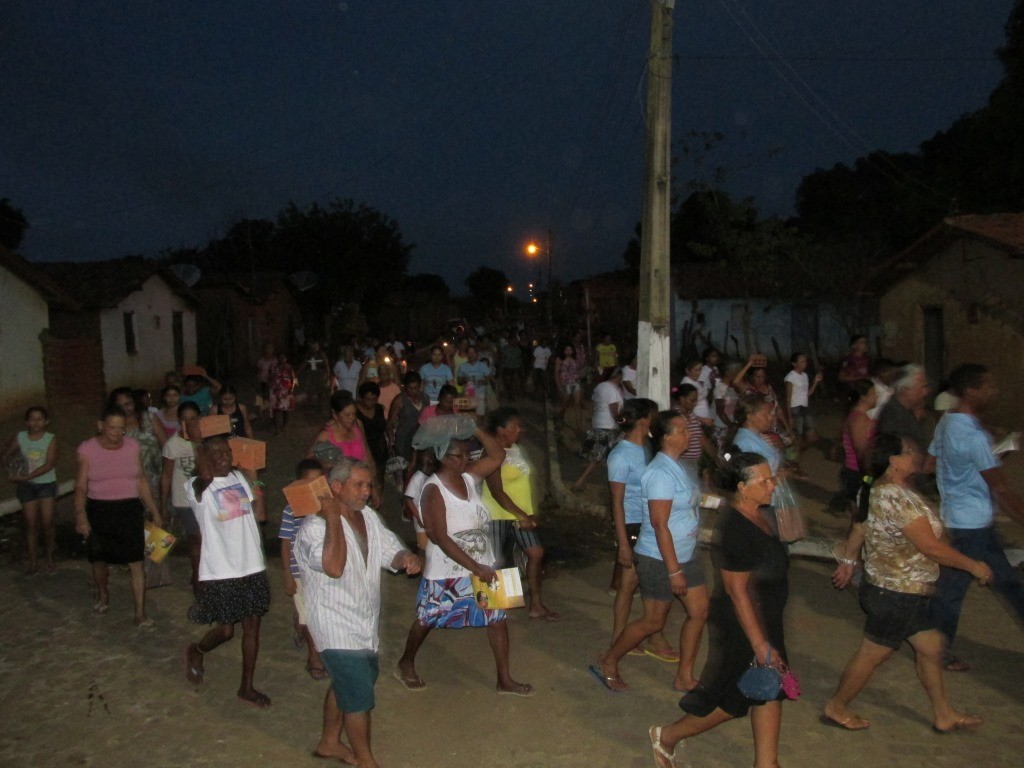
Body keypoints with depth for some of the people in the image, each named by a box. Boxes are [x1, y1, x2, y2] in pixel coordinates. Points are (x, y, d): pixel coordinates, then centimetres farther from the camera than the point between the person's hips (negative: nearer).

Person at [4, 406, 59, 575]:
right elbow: (6, 456, 6)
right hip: (26, 485, 2)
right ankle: (33, 562, 13)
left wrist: (25, 477, -23)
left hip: (47, 484, -2)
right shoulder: (19, 437, -4)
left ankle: (48, 557, 15)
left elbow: (49, 465, -18)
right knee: (31, 523, 4)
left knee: (47, 522, -4)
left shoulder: (50, 439, -11)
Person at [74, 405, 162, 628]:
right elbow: (80, 487, -8)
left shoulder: (133, 447, -1)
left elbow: (142, 480, 7)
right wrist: (80, 515, -22)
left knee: (136, 563, -6)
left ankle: (140, 613, 0)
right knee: (100, 559, 18)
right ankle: (103, 597, 47)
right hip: (99, 511, 0)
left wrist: (154, 511, 7)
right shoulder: (87, 450, -7)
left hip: (130, 509, 0)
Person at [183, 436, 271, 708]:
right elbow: (199, 489, -38)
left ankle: (247, 687, 25)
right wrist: (204, 477, -56)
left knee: (252, 626, 10)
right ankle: (196, 651, 38)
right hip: (219, 572, -5)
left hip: (252, 566, 5)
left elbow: (260, 514, 4)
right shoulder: (197, 486, -13)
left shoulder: (239, 478, 5)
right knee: (225, 630, 5)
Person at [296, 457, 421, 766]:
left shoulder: (370, 517, 2)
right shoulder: (316, 527, -23)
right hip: (337, 627, -8)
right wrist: (333, 518, -33)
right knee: (360, 696, -1)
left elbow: (390, 551, 2)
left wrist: (406, 558, -21)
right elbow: (334, 567, -39)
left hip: (366, 624, 8)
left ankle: (329, 743, 45)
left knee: (345, 685, 24)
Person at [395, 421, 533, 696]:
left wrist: (475, 429, -16)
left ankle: (504, 679, 19)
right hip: (446, 572, -6)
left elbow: (498, 455, -4)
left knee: (497, 617, 6)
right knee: (427, 620, 15)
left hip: (483, 565, 6)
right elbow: (440, 538, -26)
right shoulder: (433, 490, -23)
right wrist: (475, 567, -27)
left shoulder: (469, 476, -3)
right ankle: (406, 664, 41)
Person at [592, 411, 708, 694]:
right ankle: (607, 663, 22)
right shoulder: (661, 473, -23)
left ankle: (684, 677, 21)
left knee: (699, 611, 9)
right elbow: (660, 525, -25)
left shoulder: (676, 467, 8)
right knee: (653, 621, 4)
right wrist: (674, 571, -24)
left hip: (684, 555, 9)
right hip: (659, 559, -9)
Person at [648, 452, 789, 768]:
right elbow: (737, 591, -26)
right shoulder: (734, 529, -29)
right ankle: (667, 736, 26)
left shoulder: (755, 516, 0)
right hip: (741, 627, -9)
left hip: (764, 621, 9)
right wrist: (759, 643, -22)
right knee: (732, 700, 8)